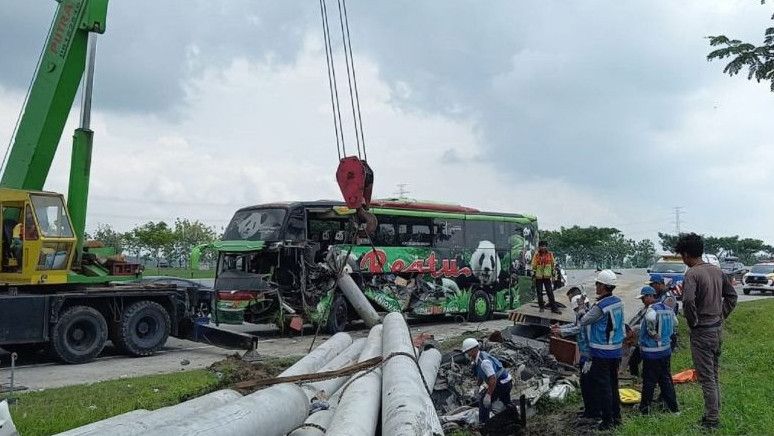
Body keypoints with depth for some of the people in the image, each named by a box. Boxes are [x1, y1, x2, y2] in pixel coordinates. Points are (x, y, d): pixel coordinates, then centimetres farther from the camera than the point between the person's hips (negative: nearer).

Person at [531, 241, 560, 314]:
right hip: (538, 277, 0)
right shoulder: (536, 256, 1)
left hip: (547, 277, 0)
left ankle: (554, 308, 2)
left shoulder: (550, 255, 5)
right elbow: (533, 266, 3)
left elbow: (553, 265, 9)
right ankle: (541, 307, 16)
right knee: (539, 293, 5)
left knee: (550, 293, -2)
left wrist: (553, 274, 5)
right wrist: (533, 275, 0)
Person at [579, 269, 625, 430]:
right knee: (613, 383, 17)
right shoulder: (618, 302, 2)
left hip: (602, 353, -7)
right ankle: (616, 416, 26)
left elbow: (583, 321, -15)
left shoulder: (600, 307, -23)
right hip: (617, 350, 7)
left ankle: (607, 421, 8)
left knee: (602, 386, 2)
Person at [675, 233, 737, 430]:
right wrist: (721, 316, 15)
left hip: (701, 332, -8)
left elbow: (688, 301, -32)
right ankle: (714, 412, 28)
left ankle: (712, 419, 7)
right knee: (714, 375, 18)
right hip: (718, 328, 8)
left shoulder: (692, 274, -18)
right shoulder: (716, 270, 7)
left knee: (706, 377, 0)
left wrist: (693, 322, -16)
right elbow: (731, 295, 15)